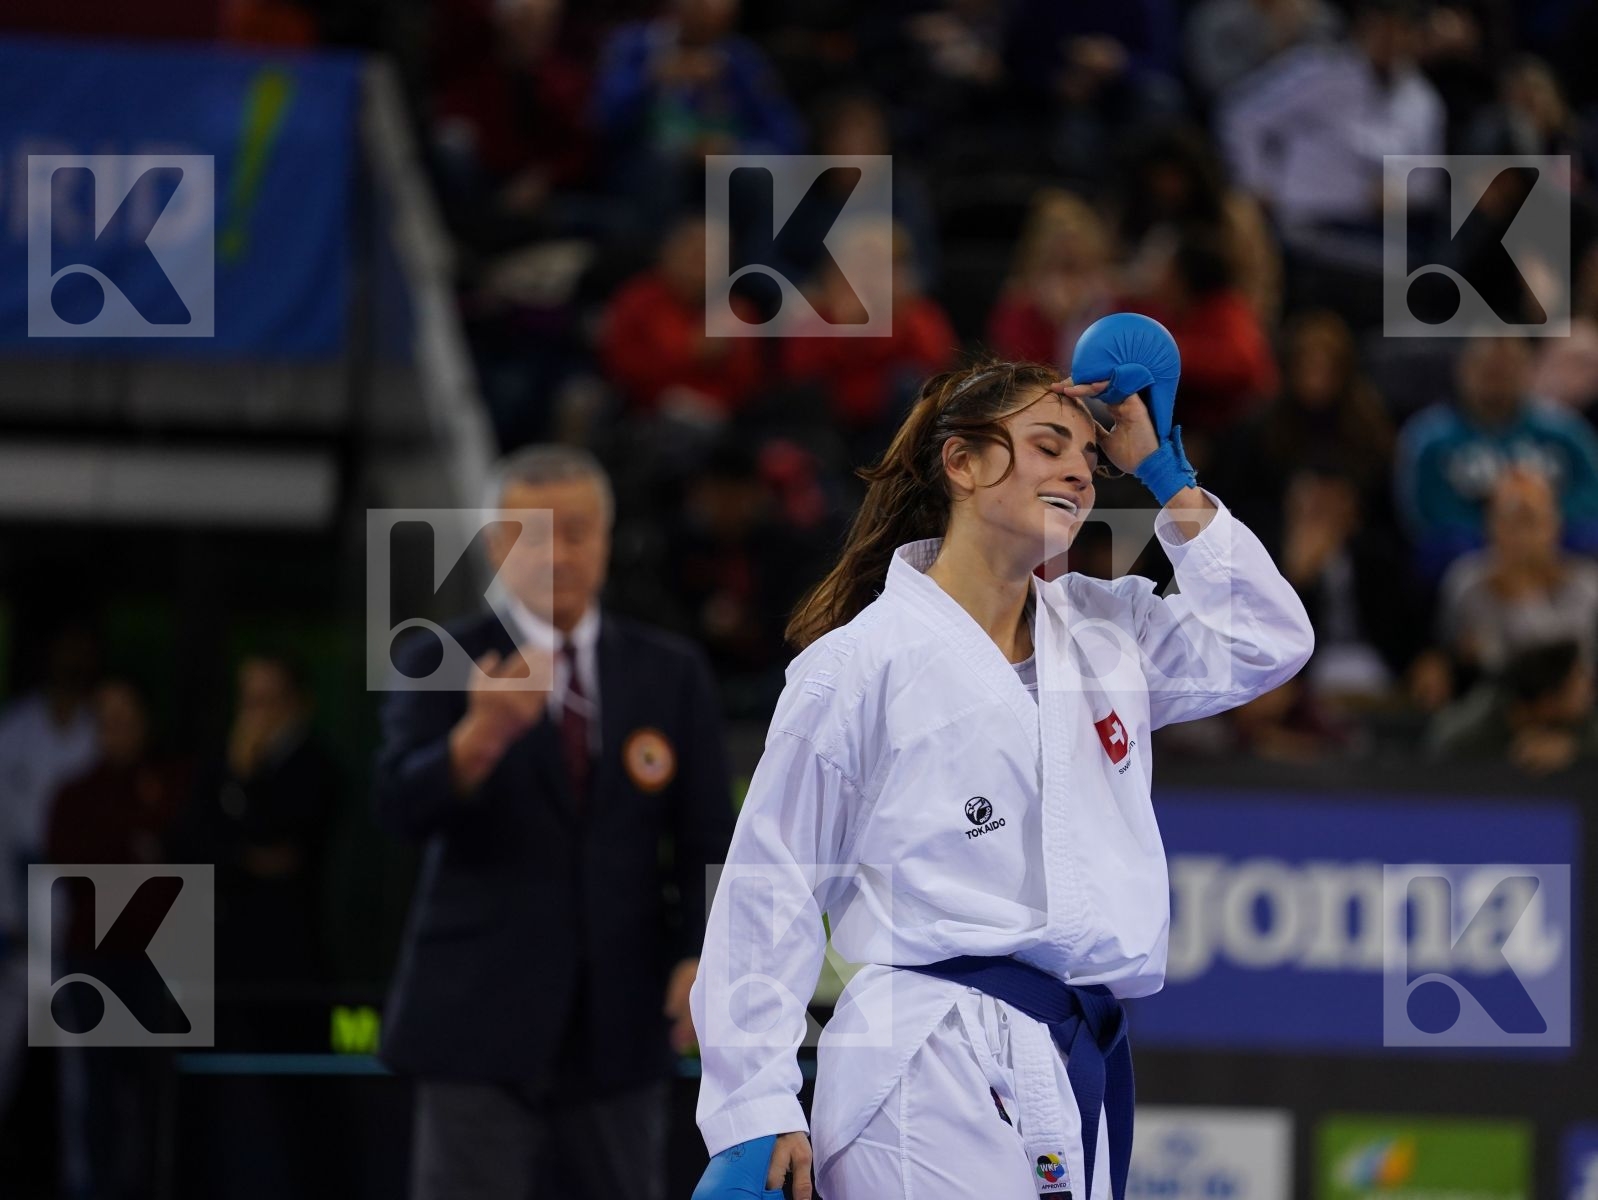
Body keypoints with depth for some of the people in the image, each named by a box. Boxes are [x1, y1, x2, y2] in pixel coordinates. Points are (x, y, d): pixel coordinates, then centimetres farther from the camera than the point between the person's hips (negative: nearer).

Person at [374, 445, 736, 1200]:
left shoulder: (670, 675, 8)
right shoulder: (440, 664, -1)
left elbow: (707, 839, 8)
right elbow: (399, 807, -16)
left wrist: (703, 954, -10)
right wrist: (480, 737, -37)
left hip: (621, 1025, 3)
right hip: (481, 1024, -3)